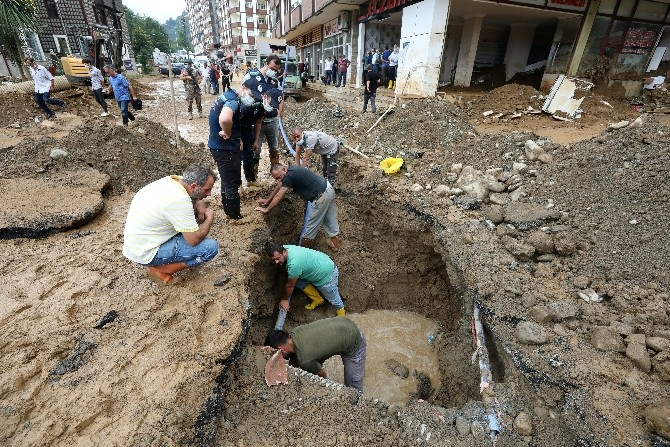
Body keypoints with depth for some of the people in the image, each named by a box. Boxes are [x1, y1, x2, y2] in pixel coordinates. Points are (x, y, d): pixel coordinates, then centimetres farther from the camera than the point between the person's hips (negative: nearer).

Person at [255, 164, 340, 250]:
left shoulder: (289, 176, -19)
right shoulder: (290, 170, 10)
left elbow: (278, 197, -14)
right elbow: (278, 187, 21)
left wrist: (266, 209, -3)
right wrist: (267, 200, 27)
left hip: (322, 196, -10)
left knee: (312, 225, 6)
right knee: (330, 220, 19)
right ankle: (335, 244, 32)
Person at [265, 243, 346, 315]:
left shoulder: (294, 264, -38)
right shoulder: (283, 248, -12)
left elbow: (290, 285, -20)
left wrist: (284, 300, -4)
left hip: (327, 274, -8)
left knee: (333, 299, 6)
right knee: (296, 279, 4)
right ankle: (317, 299, 18)